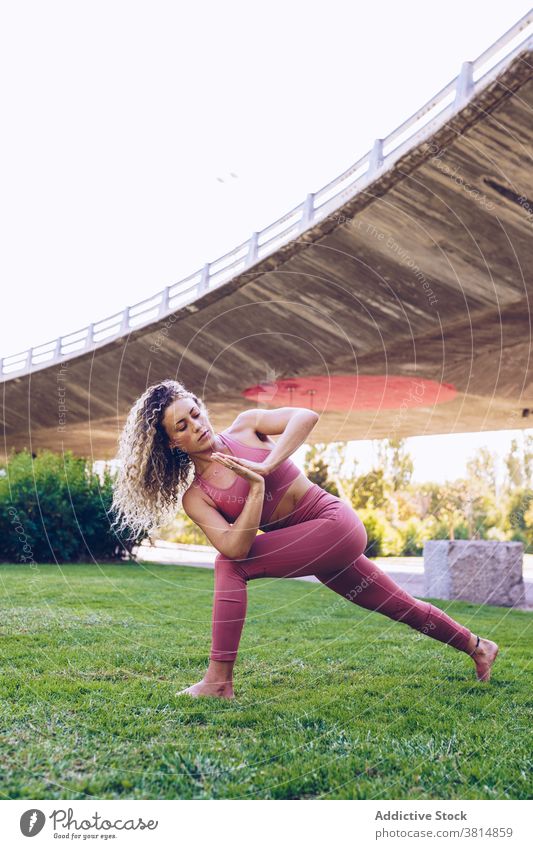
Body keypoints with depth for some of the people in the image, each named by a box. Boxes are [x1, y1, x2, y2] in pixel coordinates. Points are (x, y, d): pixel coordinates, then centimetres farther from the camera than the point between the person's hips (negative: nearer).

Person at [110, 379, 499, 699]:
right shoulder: (194, 497, -2)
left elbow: (306, 416, -22)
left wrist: (264, 467, -27)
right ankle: (478, 647, 42)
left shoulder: (245, 426, -7)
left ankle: (219, 680, -11)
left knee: (229, 566, -19)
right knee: (400, 605, 19)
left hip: (335, 524, -6)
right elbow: (236, 545, -16)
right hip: (309, 546, 6)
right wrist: (257, 487, -24)